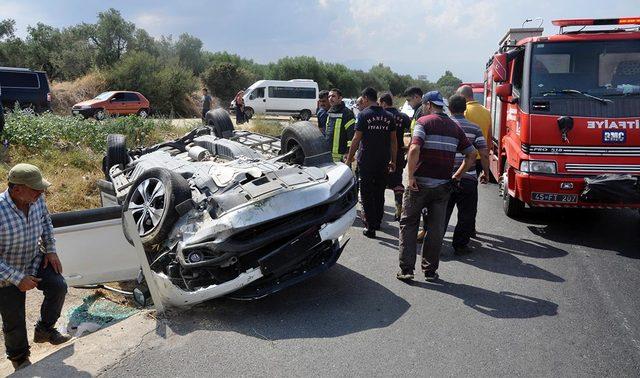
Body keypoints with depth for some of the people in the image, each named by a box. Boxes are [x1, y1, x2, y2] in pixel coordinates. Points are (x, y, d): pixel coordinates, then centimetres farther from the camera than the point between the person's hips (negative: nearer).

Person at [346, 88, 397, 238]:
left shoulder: (363, 114, -8)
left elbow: (356, 139, -10)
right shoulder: (389, 116, 6)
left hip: (366, 161, -5)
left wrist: (349, 158, -2)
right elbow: (393, 141, 8)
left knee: (367, 194, 3)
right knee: (379, 193, 17)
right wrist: (393, 161, 15)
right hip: (383, 162, 5)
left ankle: (370, 227, 2)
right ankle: (377, 222, 29)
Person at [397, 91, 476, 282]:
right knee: (436, 229, 11)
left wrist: (410, 176, -15)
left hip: (420, 183, -4)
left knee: (408, 225, 8)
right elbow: (472, 154, 11)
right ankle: (430, 270, 17)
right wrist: (456, 177, 12)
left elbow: (414, 149, -21)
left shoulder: (424, 122, -6)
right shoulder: (455, 127, 11)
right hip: (443, 185, 4)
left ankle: (406, 269, 5)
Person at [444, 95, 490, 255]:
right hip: (468, 178, -1)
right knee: (466, 215, 10)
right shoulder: (474, 128, 0)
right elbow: (484, 154, -4)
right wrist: (486, 173, 10)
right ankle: (460, 245, 13)